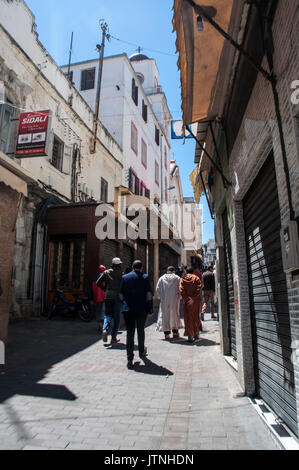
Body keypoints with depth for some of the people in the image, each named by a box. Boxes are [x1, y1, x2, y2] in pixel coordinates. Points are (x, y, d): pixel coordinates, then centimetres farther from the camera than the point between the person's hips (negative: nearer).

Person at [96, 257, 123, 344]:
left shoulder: (106, 272, 6)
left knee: (107, 315, 14)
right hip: (117, 297, -3)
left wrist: (106, 289, 11)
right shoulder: (121, 273, -4)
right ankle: (113, 338, 8)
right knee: (116, 317, 6)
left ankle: (105, 330, -12)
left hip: (108, 296, 3)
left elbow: (98, 283, 3)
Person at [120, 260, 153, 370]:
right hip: (142, 309, 0)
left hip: (128, 309, 1)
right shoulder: (145, 277, -3)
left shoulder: (125, 277, 3)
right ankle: (141, 352, 37)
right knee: (141, 331, 19)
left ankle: (130, 359, 0)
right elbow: (149, 295, -5)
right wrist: (150, 309, 1)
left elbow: (121, 295, 4)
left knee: (130, 333, 3)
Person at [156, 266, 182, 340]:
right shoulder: (177, 278, 1)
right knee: (175, 314, 14)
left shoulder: (162, 278, 4)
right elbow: (180, 289, -4)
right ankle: (175, 332, 19)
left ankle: (167, 334, 5)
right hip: (174, 300, 0)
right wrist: (179, 297, 6)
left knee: (165, 315, 6)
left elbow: (157, 289, 0)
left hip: (164, 300, 0)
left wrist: (160, 297, 9)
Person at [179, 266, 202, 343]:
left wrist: (186, 298, -10)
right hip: (196, 300, 1)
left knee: (188, 318, 5)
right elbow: (198, 288, -12)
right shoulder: (196, 278, 3)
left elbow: (181, 290, -9)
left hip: (186, 300, 0)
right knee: (196, 316, 16)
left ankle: (190, 336, 3)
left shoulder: (183, 279, 3)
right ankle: (196, 334, 22)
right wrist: (194, 297, -12)